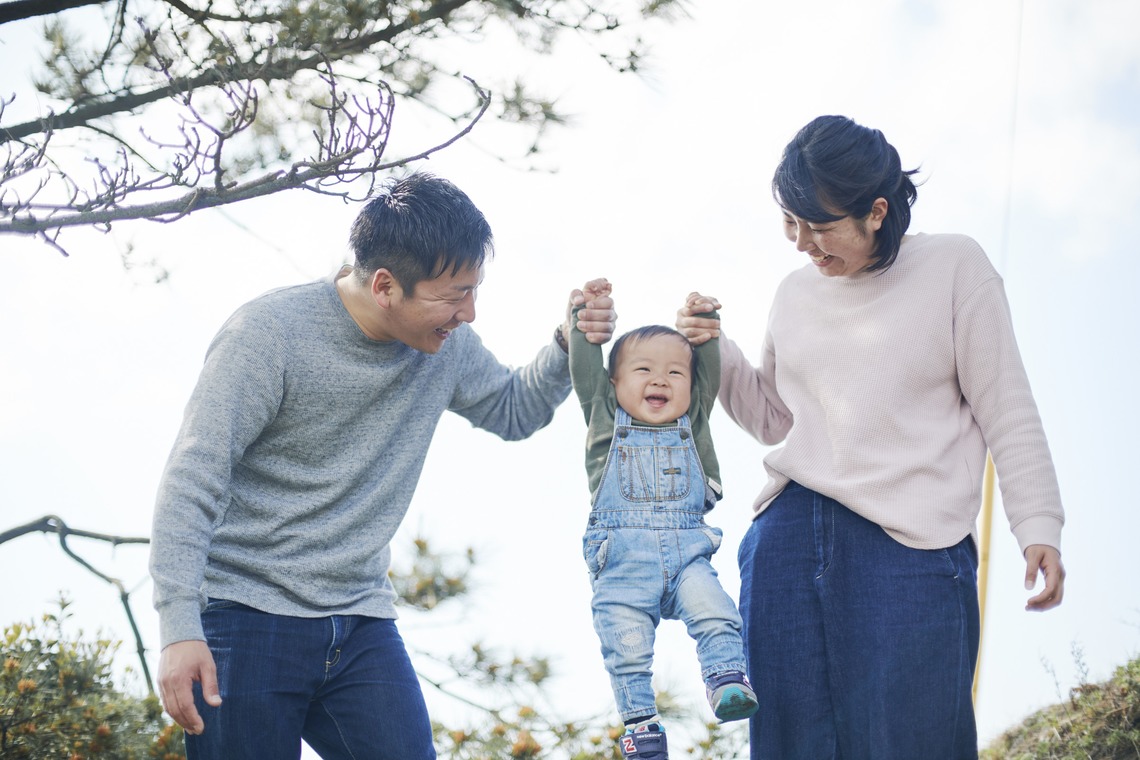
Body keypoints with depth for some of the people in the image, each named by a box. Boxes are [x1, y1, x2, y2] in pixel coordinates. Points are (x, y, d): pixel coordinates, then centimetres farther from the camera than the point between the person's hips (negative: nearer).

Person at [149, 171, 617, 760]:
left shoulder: (446, 345, 3)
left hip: (361, 626, 5)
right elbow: (192, 484, -16)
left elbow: (512, 412, 22)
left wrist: (570, 347, 1)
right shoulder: (269, 334, -15)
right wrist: (180, 629, -24)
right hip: (246, 618, -5)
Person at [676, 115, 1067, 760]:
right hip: (786, 537, 5)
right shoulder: (795, 294, 15)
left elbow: (1008, 411, 0)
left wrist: (1038, 527, -7)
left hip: (911, 545, -5)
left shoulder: (954, 265, 0)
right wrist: (718, 355, 9)